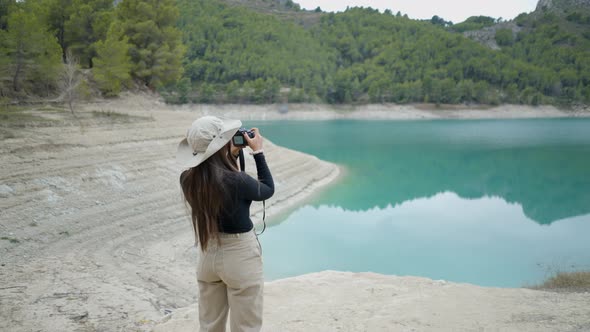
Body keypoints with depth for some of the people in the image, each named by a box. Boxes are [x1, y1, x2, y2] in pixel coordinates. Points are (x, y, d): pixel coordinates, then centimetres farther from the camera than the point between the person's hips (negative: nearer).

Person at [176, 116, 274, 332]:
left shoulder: (187, 179, -8)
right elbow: (267, 190, -3)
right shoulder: (236, 181, -25)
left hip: (208, 255, 6)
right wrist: (258, 152, 1)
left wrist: (232, 154, 8)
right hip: (240, 257, -6)